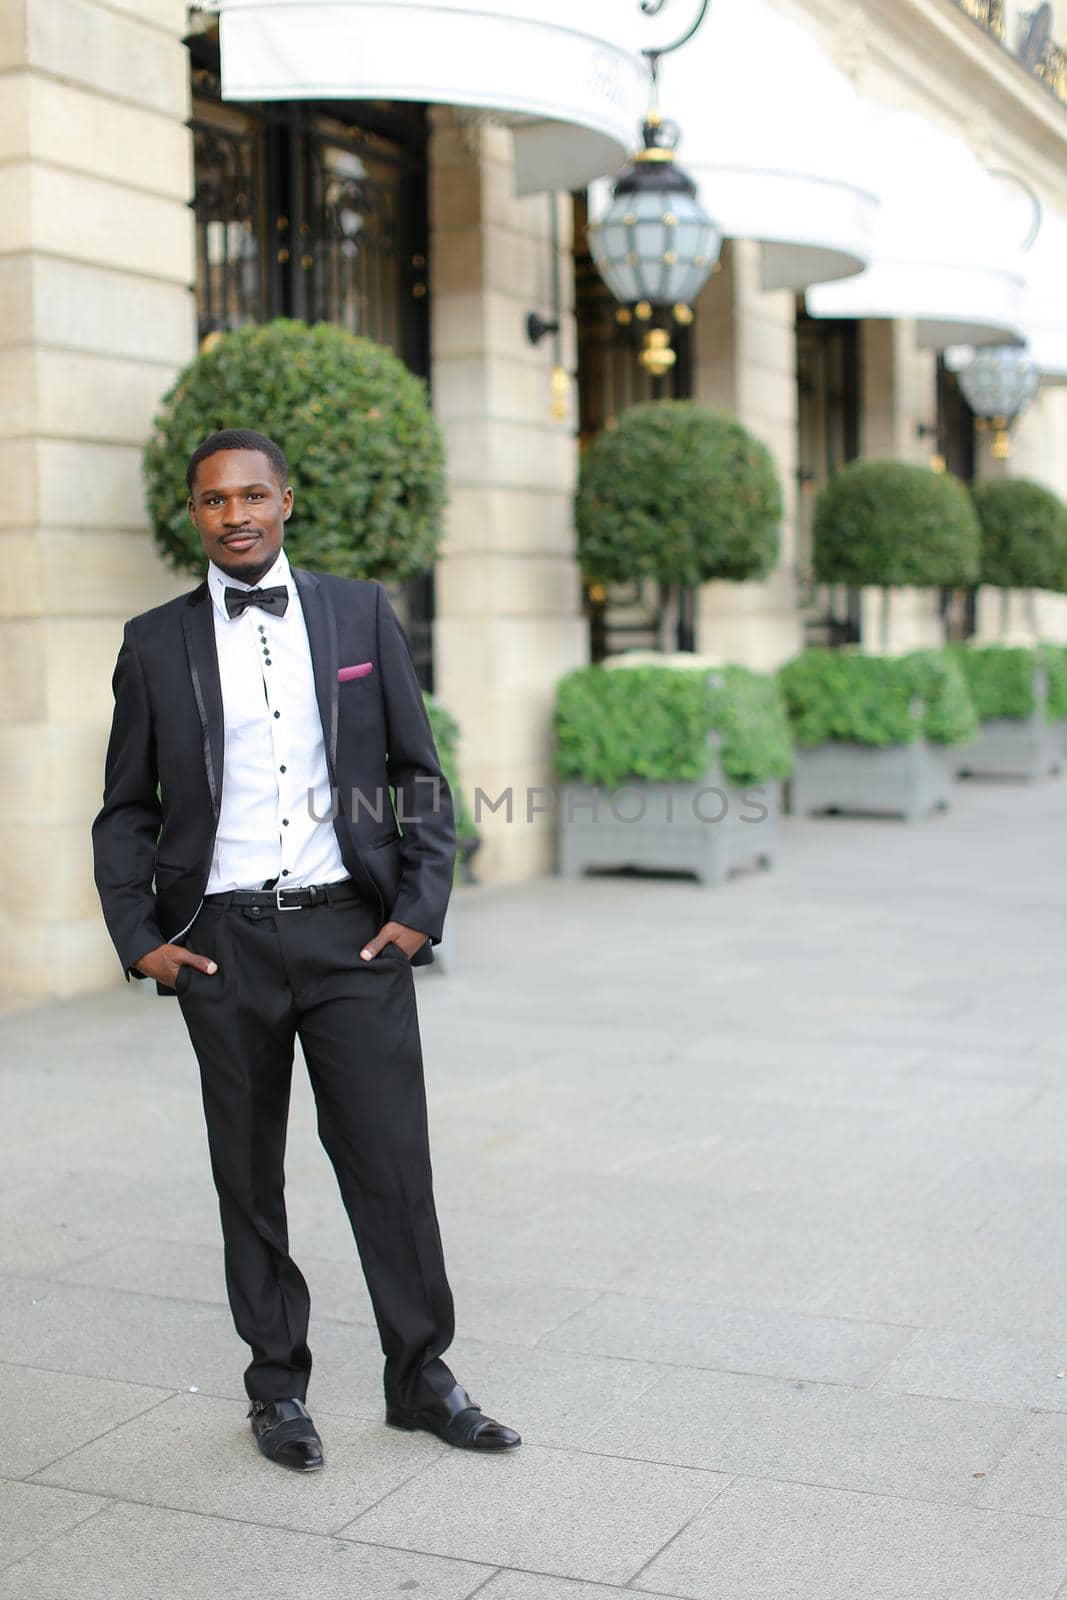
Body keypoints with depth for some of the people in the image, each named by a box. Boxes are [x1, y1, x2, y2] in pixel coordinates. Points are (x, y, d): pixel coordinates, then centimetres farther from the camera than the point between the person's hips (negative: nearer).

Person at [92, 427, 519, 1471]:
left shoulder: (361, 613, 5)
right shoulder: (156, 642, 5)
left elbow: (420, 778, 7)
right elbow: (126, 811, 9)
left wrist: (419, 911, -2)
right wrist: (139, 940, -1)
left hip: (354, 933, 0)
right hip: (222, 944, 1)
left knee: (392, 1162, 2)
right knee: (248, 1178, 9)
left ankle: (421, 1377, 18)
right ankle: (277, 1387, 24)